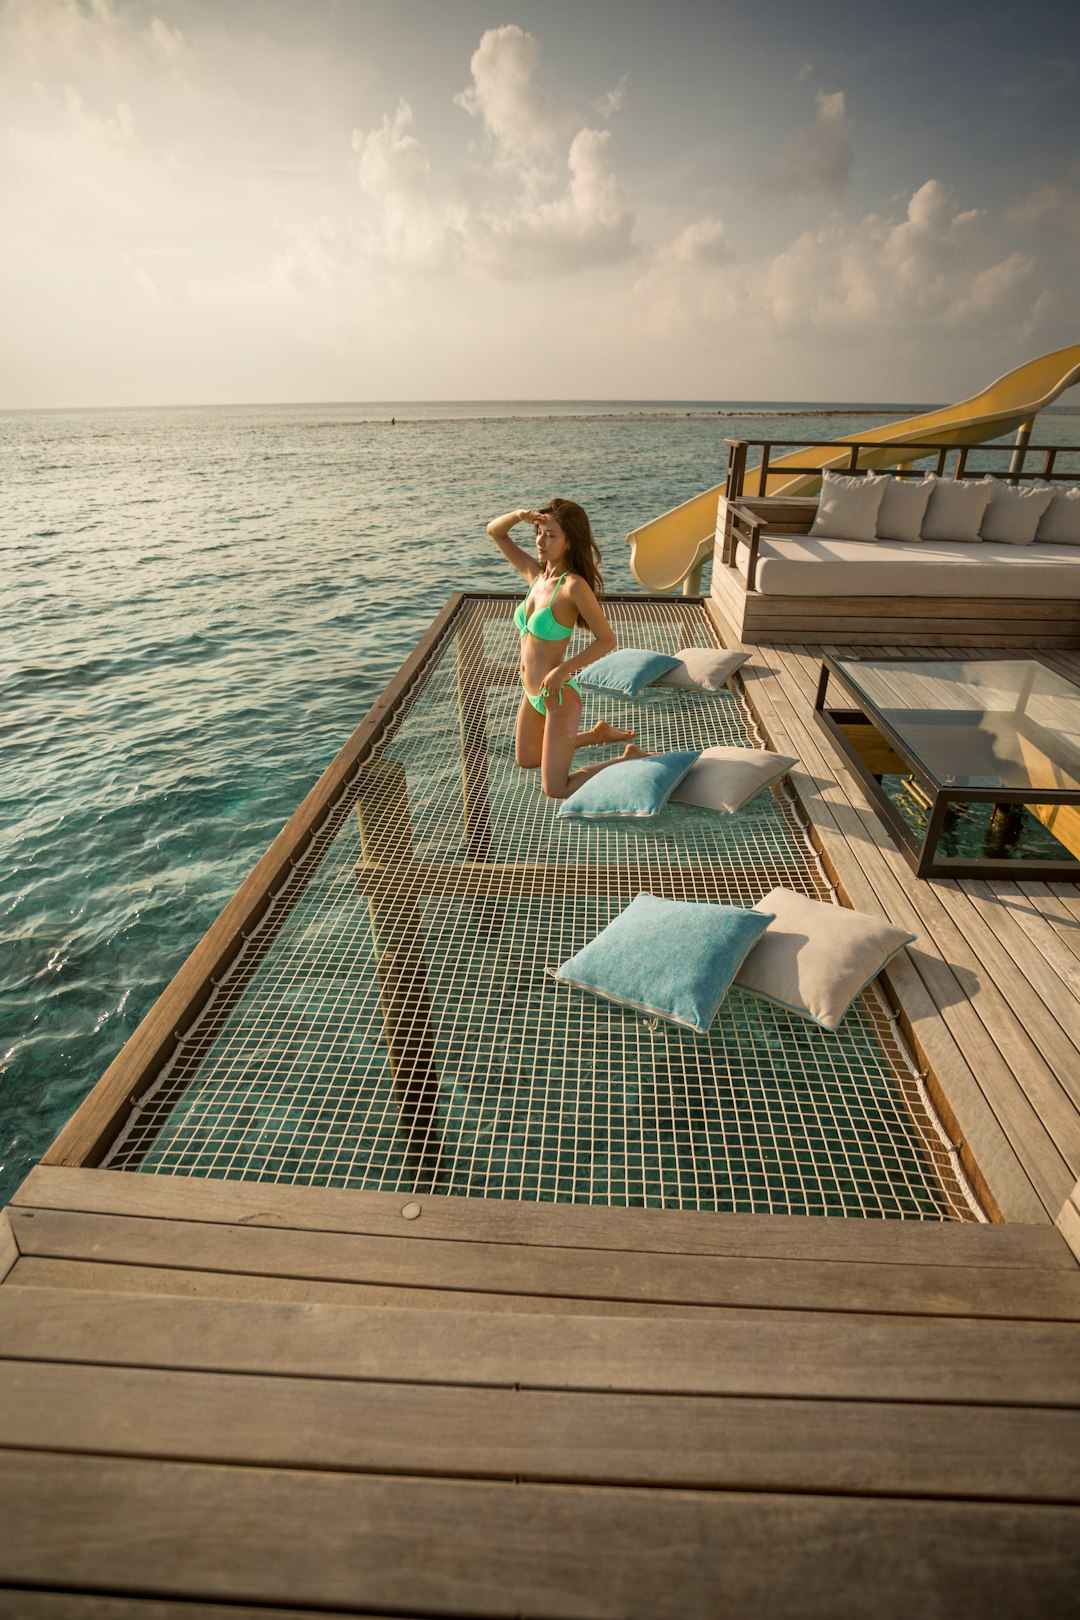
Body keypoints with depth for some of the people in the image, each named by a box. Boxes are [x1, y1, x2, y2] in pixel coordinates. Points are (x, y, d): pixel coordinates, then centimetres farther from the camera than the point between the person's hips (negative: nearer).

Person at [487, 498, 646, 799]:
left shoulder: (574, 585, -21)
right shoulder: (536, 573, 0)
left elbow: (607, 639, -18)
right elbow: (494, 531, 7)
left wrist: (563, 669, -25)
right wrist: (520, 515, -13)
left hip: (559, 696, -8)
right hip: (532, 694, 9)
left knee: (555, 790, 0)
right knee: (525, 760, 31)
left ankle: (631, 760, 12)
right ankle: (598, 733, 38)